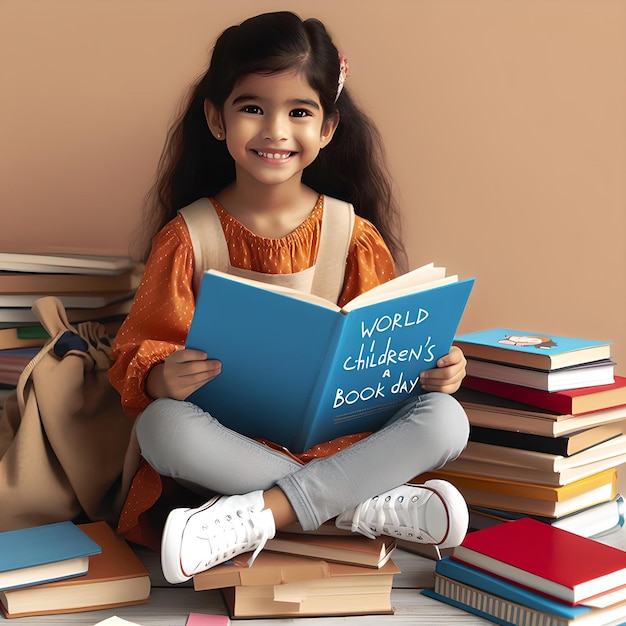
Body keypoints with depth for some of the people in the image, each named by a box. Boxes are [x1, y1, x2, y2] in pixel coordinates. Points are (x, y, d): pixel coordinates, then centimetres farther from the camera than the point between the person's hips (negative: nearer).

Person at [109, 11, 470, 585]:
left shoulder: (354, 236, 3)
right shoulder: (188, 235, -1)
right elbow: (143, 348, -2)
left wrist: (433, 368, -14)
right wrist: (159, 376, -26)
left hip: (343, 429, 2)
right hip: (229, 440, -1)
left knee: (446, 421, -22)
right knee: (162, 427, -33)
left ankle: (262, 514, -27)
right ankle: (368, 504, -26)